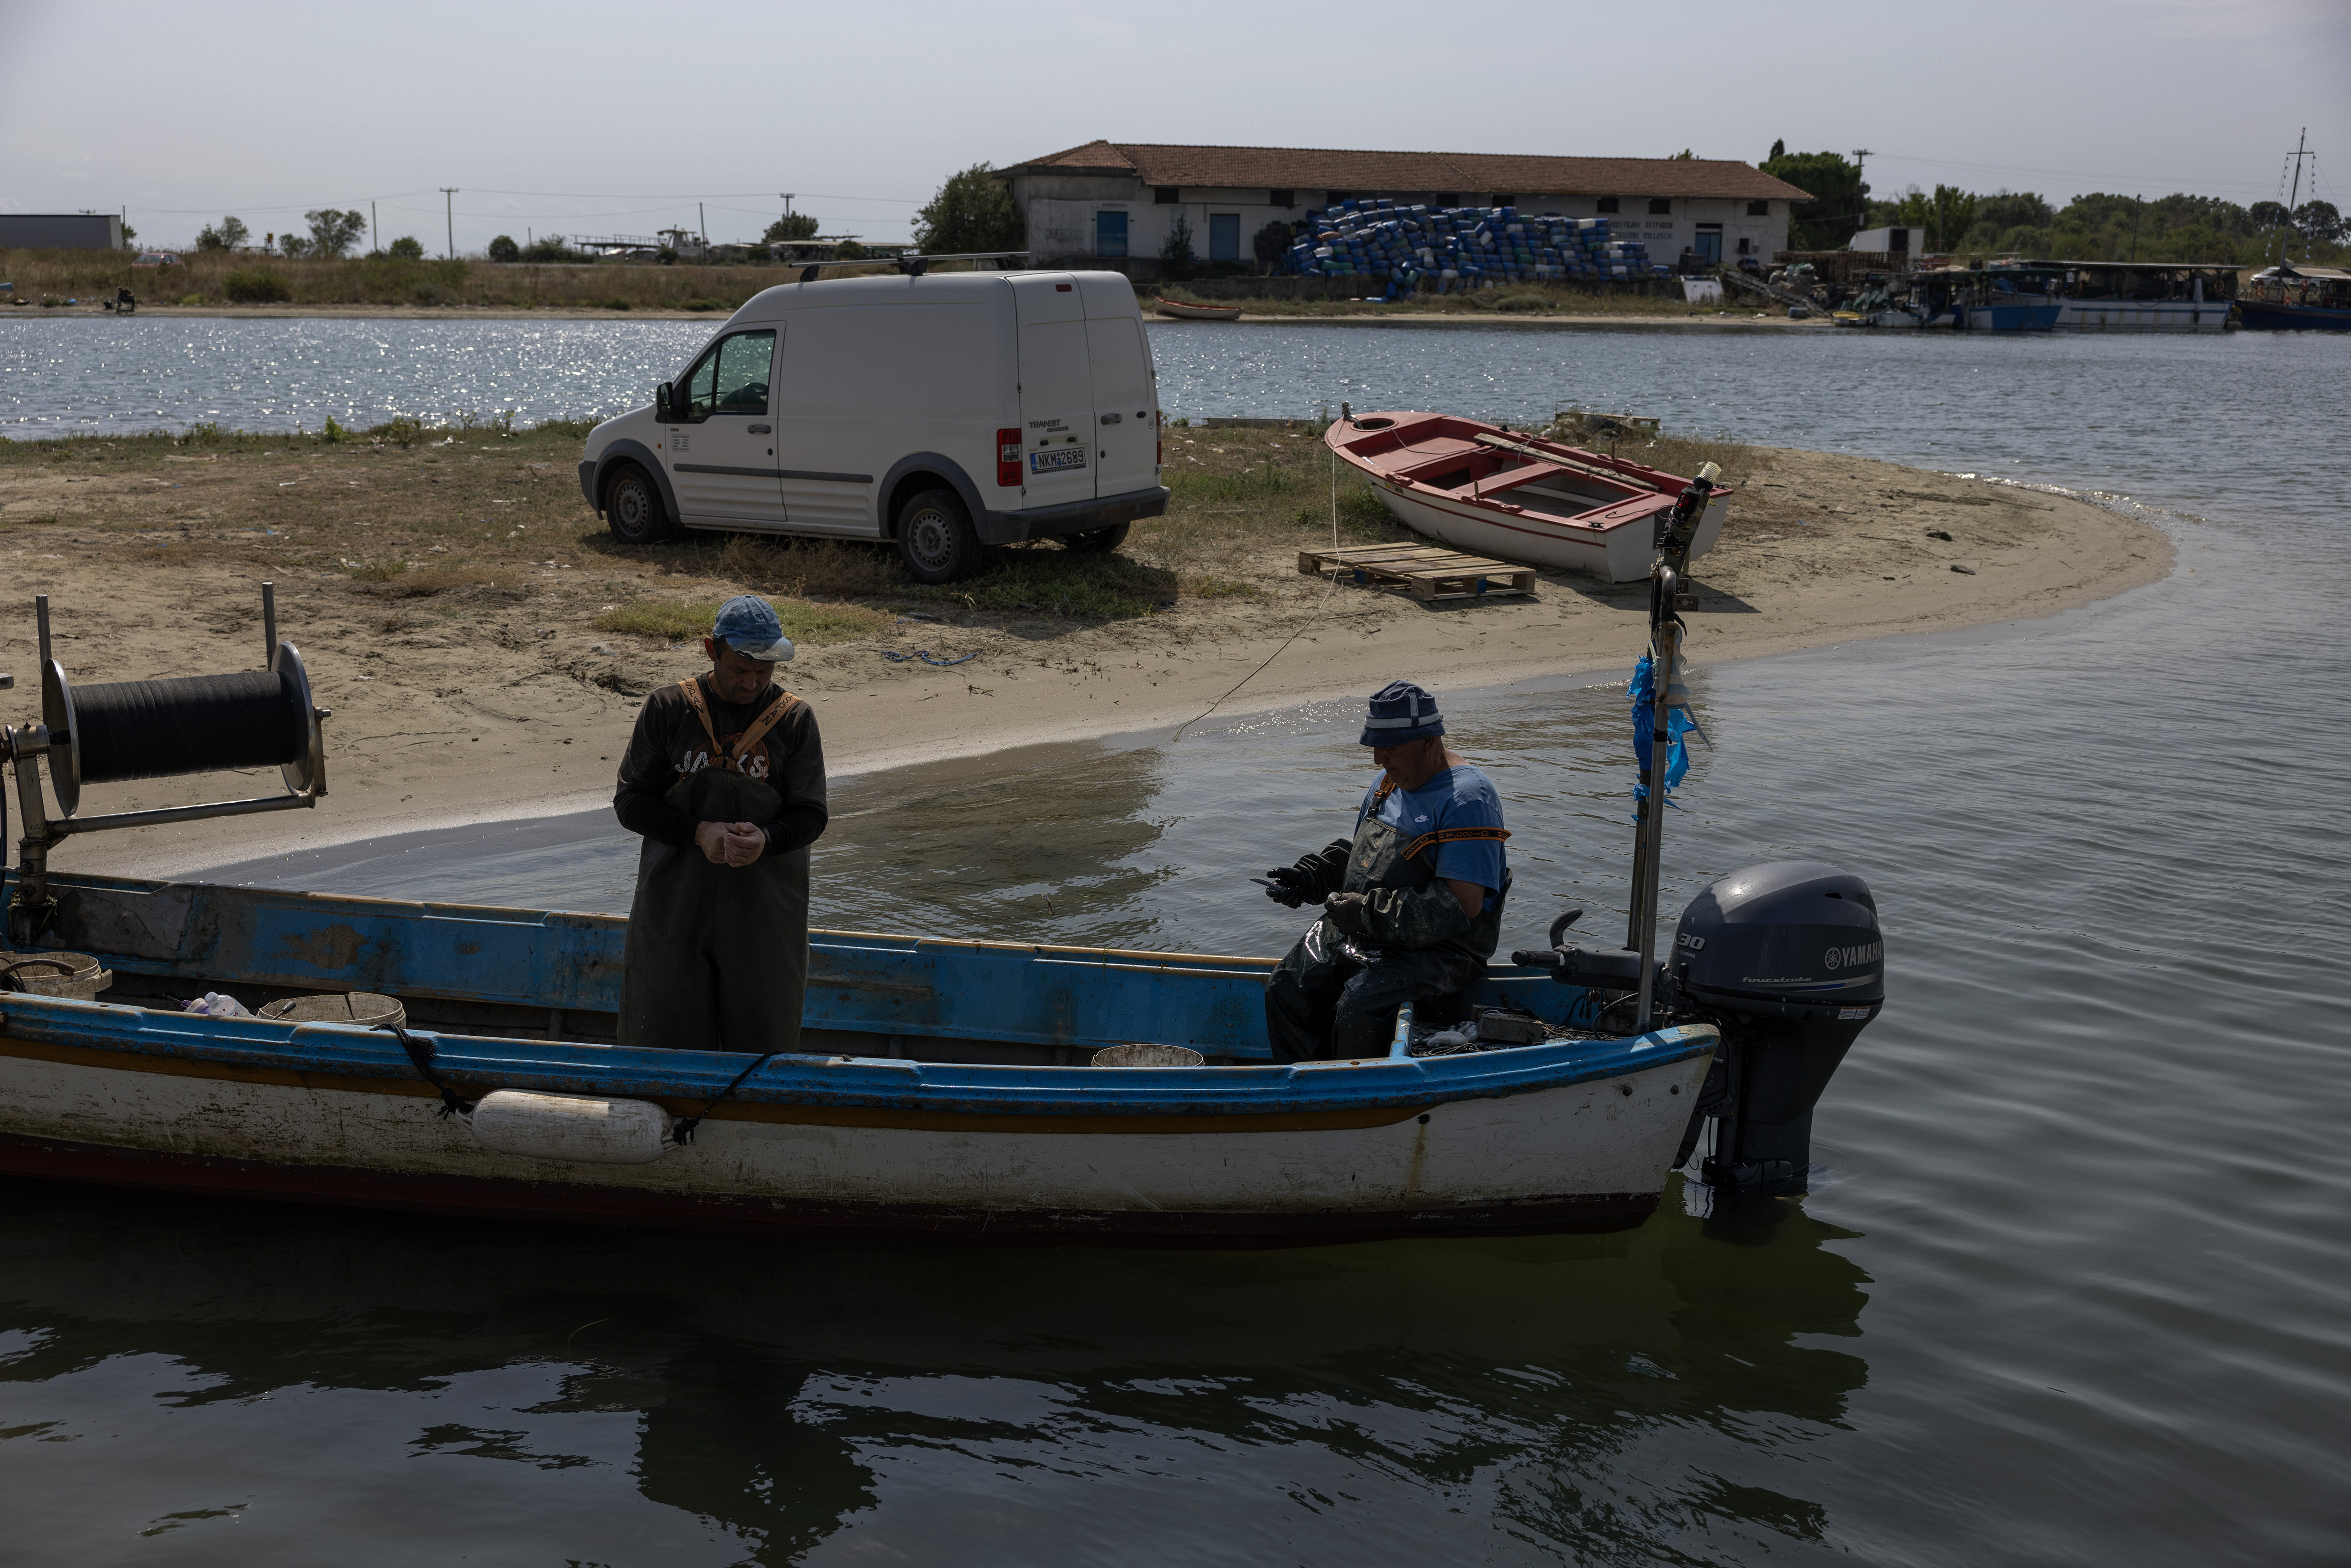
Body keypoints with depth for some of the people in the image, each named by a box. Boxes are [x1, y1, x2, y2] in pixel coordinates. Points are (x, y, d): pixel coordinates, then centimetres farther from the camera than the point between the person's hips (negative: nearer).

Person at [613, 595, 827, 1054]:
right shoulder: (668, 709, 1)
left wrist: (766, 839, -19)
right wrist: (698, 831, -14)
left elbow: (811, 813, 3)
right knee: (667, 1036, 5)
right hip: (674, 902, 0)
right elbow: (630, 801, 2)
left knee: (762, 1041, 5)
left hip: (765, 910, 0)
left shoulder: (795, 719, 2)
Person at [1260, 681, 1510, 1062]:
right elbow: (1359, 851, 25)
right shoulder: (1391, 781, 11)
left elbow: (1463, 906, -26)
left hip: (1439, 950, -9)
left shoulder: (1467, 798, -18)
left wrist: (1367, 912, -25)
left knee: (1359, 1007, -30)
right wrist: (1308, 876, 4)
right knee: (1287, 990, -7)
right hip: (1360, 931, 9)